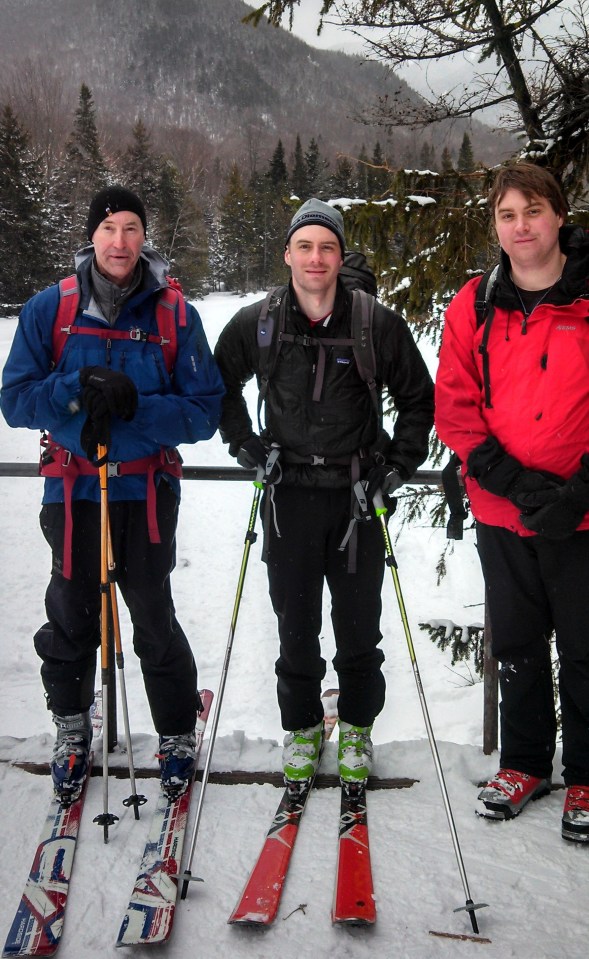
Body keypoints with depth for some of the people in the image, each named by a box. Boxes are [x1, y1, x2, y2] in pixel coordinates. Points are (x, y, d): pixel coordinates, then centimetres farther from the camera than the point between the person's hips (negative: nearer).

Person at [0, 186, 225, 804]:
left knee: (155, 621, 6)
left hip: (147, 491, -1)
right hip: (72, 491, 1)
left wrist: (133, 406, -21)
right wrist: (79, 389, -20)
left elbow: (203, 412, -6)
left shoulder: (176, 315, -3)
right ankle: (71, 730, 37)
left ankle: (178, 736, 28)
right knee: (71, 619, 13)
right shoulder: (50, 310, -1)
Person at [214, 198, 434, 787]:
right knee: (296, 628, 10)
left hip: (358, 497, 0)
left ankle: (356, 727, 31)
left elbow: (419, 399, 8)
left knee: (359, 627, 10)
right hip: (288, 496, 1)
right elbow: (220, 387, 18)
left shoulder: (378, 324, -4)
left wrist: (399, 464, 3)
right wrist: (244, 443, 8)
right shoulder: (255, 325, 0)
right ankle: (300, 727, 31)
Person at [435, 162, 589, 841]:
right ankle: (524, 763, 35)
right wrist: (511, 479, -13)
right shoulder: (474, 307, 3)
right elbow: (454, 407, 0)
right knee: (516, 645, 16)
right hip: (502, 513, 3)